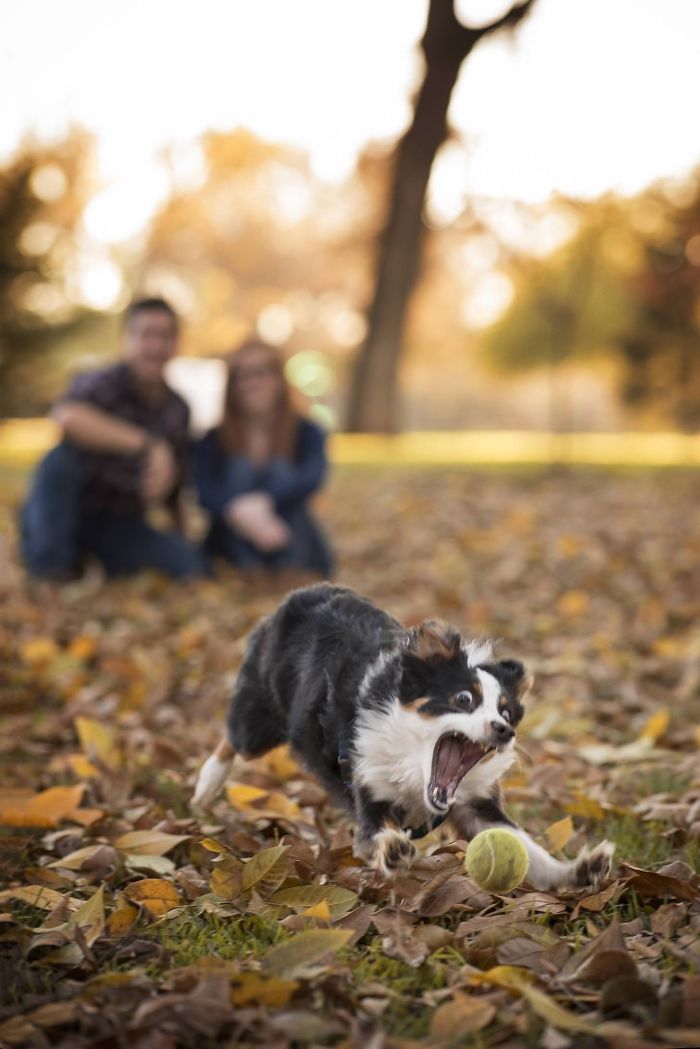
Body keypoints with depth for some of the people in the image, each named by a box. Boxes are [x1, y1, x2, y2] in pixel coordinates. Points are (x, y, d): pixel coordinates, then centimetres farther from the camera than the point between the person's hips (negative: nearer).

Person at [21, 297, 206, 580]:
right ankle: (49, 563, -20)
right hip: (70, 515, -4)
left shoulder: (178, 411, 6)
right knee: (65, 453, -34)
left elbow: (172, 492, 16)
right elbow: (68, 416, -41)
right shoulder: (104, 383, -15)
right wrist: (149, 445, -44)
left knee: (193, 565, -20)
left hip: (121, 528, 4)